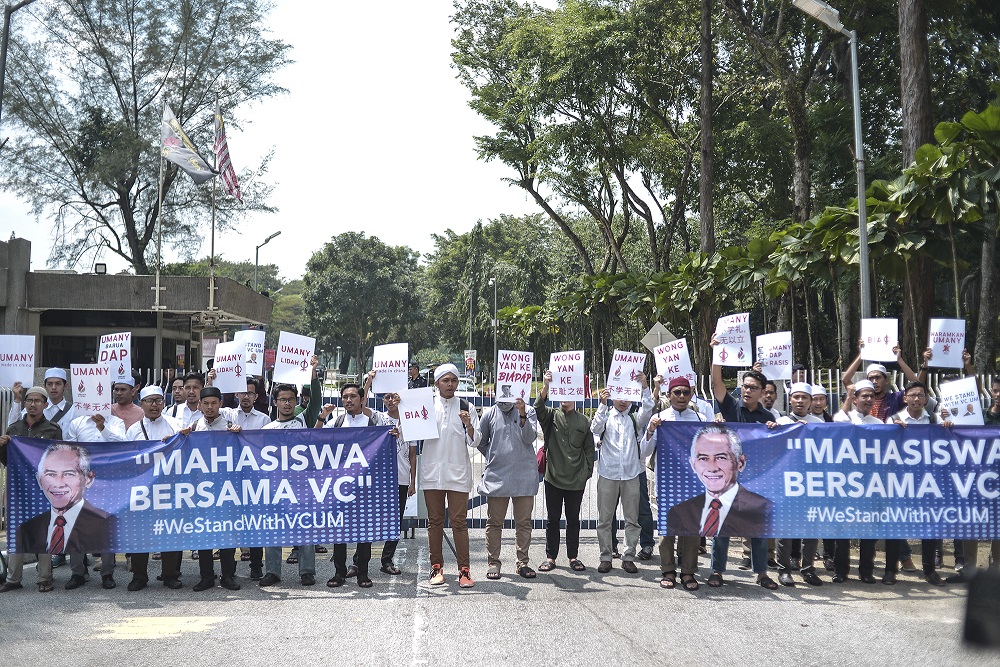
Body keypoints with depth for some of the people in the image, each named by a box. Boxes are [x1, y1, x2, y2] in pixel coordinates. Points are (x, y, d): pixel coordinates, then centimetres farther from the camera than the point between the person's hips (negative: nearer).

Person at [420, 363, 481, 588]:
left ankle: (464, 569, 2)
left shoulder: (466, 408, 4)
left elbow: (474, 442, 2)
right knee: (434, 521, 7)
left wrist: (468, 424, -16)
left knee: (459, 521, -2)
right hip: (432, 470, 1)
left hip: (458, 472, -1)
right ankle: (436, 567, 16)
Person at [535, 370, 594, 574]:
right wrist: (545, 387, -34)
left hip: (576, 480, 1)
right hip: (553, 477, -1)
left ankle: (573, 556, 21)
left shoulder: (584, 421, 6)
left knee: (573, 520, 10)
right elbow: (539, 408, -20)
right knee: (552, 519, 7)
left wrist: (587, 473, 3)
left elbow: (589, 449, 9)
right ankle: (550, 557, 16)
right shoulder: (551, 416, 2)